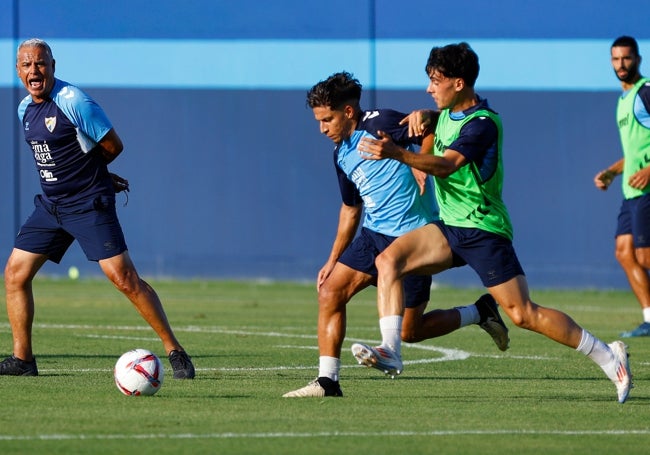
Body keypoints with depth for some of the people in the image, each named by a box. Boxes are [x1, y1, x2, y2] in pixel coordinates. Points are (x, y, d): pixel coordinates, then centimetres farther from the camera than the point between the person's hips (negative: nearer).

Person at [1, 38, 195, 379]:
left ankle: (174, 351, -6)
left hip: (89, 206, -8)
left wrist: (87, 170, 6)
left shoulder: (74, 102, -16)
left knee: (124, 279, -13)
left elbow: (113, 146, -10)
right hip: (50, 206, 8)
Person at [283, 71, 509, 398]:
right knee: (330, 293, -6)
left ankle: (480, 313, 18)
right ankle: (327, 382, -3)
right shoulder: (342, 154, 12)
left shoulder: (381, 124, -13)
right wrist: (333, 260, 24)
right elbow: (351, 208, 24)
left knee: (409, 331, -4)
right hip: (375, 234, 8)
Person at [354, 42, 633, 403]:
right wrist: (422, 116, 10)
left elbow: (446, 165, -35)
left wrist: (397, 153, -49)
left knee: (523, 314, -9)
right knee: (388, 259, -13)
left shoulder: (482, 124, -19)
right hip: (450, 227, 8)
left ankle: (607, 357, 2)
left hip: (483, 230, -8)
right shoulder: (450, 112, 8)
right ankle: (390, 349, -20)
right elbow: (436, 120, 35)